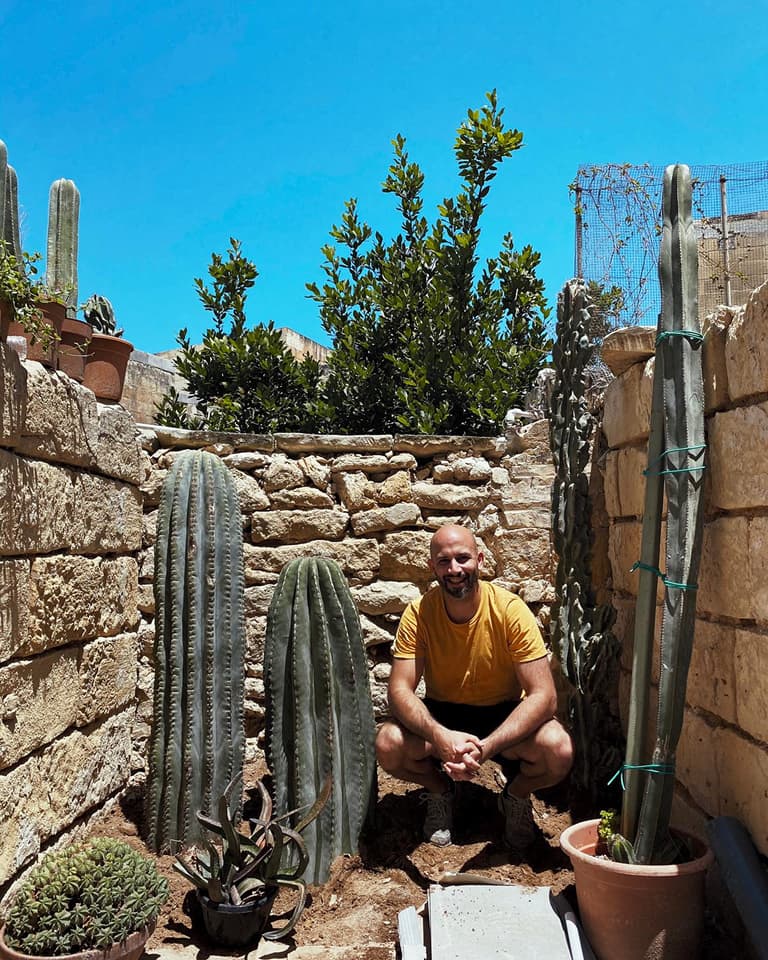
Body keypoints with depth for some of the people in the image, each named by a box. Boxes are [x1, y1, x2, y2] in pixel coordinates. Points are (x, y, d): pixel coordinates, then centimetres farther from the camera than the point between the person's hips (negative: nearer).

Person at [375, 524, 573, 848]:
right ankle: (440, 793, 8)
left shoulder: (510, 611, -21)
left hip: (505, 715, -1)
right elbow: (399, 689, -21)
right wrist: (439, 736, -42)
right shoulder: (418, 614, -16)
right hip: (442, 715, 1)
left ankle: (516, 797, 7)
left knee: (559, 750, -31)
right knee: (388, 745, -29)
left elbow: (543, 696, -25)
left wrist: (486, 747, -39)